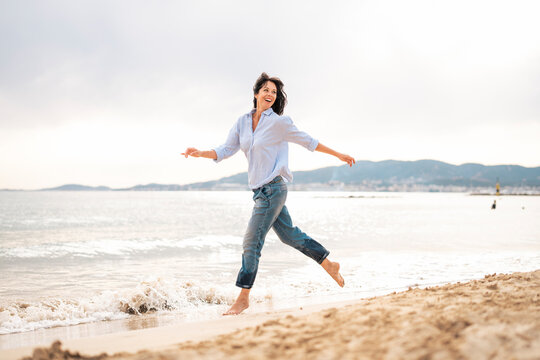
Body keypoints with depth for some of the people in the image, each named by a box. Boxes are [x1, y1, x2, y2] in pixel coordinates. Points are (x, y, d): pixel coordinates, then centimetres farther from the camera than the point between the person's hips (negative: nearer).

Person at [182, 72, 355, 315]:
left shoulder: (279, 122, -7)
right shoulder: (243, 122, 9)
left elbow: (308, 142, 3)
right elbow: (226, 150, 8)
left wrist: (338, 155, 9)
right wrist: (200, 153, -8)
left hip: (272, 188, -7)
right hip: (260, 190, 7)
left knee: (252, 242, -7)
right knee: (289, 234, 18)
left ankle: (243, 298, 2)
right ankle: (330, 265, 34)